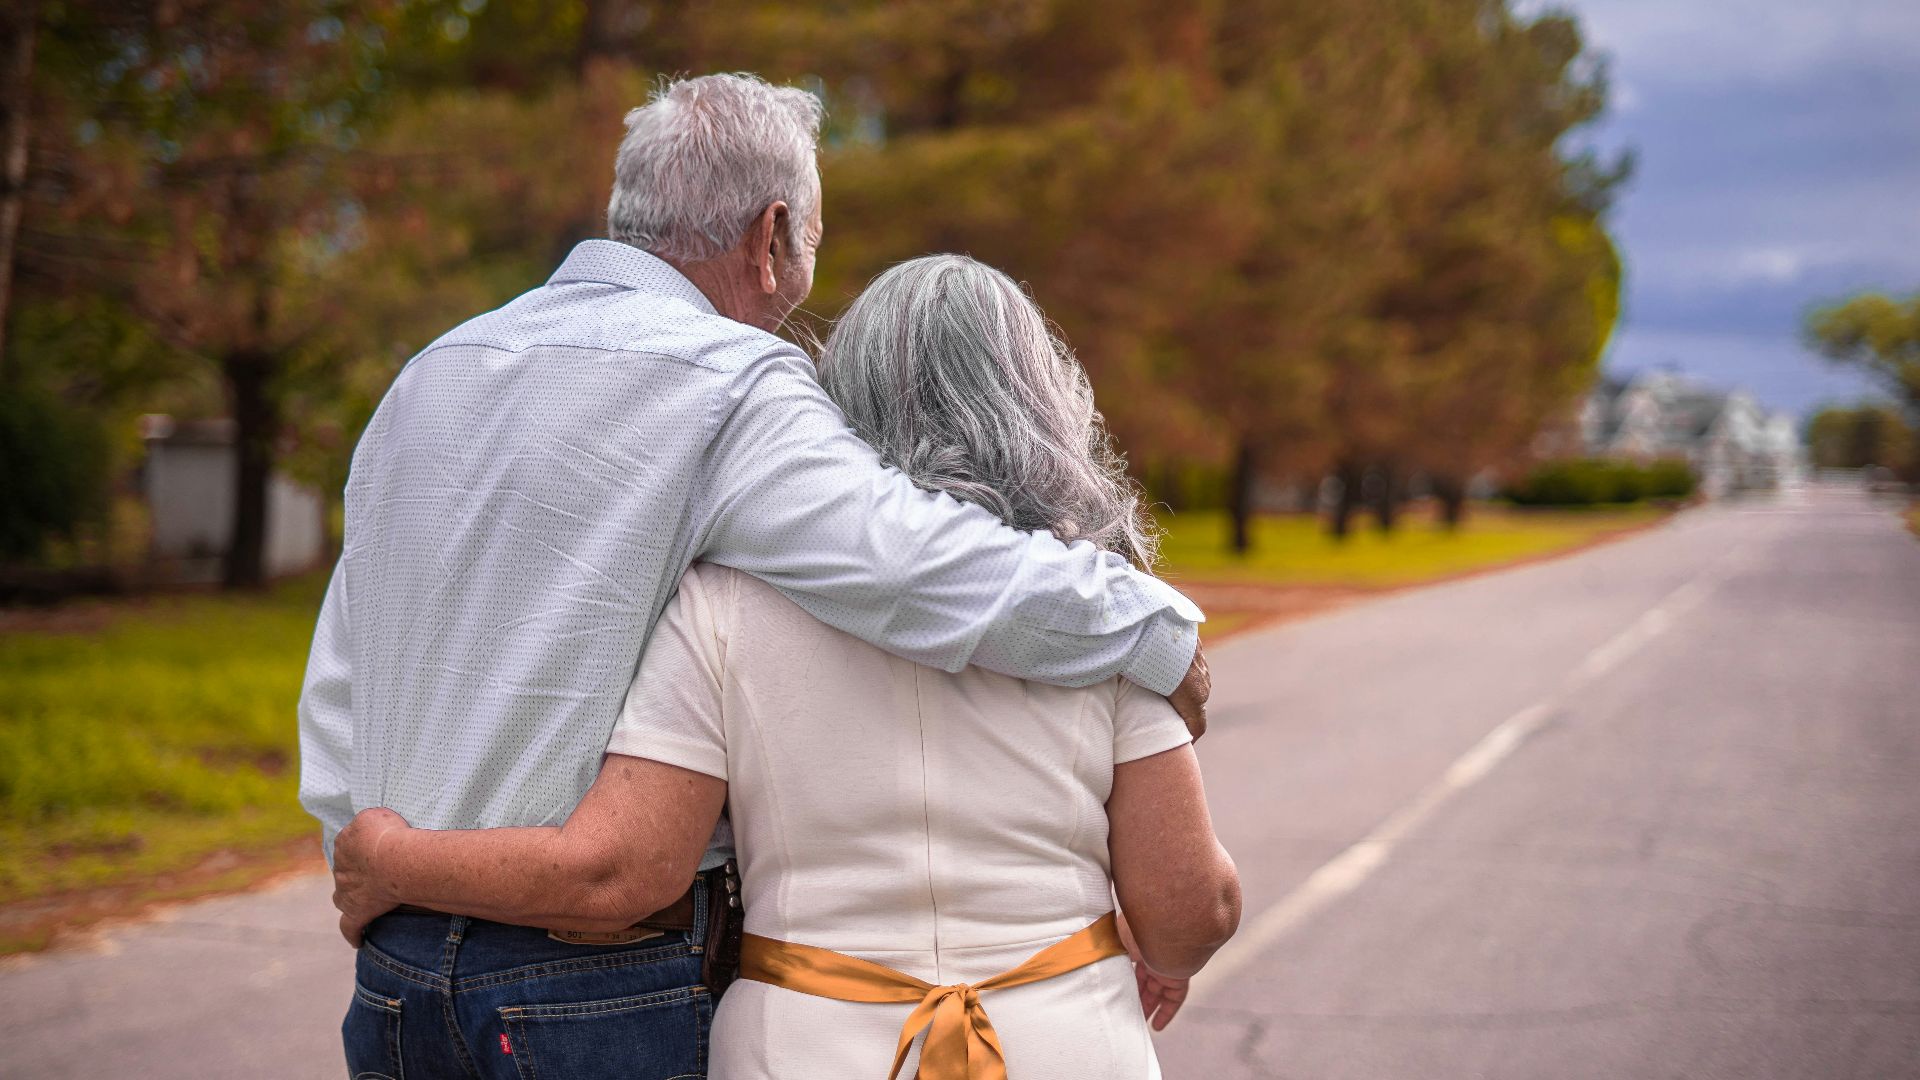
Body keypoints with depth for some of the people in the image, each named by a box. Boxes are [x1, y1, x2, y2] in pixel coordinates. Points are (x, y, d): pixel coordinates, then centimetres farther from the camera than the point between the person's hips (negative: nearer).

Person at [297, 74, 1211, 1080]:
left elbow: (336, 696, 16)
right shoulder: (728, 386, -12)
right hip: (596, 994, -7)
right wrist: (1161, 629, -8)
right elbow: (933, 570, -23)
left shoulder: (427, 375, 12)